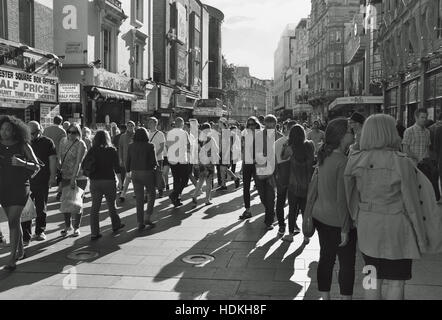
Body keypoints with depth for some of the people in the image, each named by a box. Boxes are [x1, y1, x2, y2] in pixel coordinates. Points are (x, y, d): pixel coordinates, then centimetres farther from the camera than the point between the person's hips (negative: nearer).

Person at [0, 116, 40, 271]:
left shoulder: (23, 146, -3)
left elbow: (37, 166, -1)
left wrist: (22, 163, -19)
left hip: (20, 187, -4)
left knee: (13, 221, -10)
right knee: (14, 221, 14)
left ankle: (13, 258, -8)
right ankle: (20, 251, 31)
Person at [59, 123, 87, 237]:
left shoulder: (81, 144, -10)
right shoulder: (63, 141, 6)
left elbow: (78, 162, -18)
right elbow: (59, 158, 8)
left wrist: (74, 178, -24)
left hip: (79, 177, -4)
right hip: (65, 176, 4)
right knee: (64, 201, 5)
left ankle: (76, 227, 15)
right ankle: (67, 225, 23)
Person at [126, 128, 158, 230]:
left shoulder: (131, 146, 1)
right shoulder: (150, 146, -10)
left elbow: (128, 161, 4)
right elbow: (154, 162, -10)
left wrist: (128, 171, 20)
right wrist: (156, 166, 12)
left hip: (135, 173, 4)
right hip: (147, 172, -3)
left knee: (139, 198, 9)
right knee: (151, 195, 16)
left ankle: (140, 223, 11)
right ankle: (148, 218, 6)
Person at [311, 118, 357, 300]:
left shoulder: (324, 157, 3)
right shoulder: (343, 162, -21)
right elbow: (342, 199, -21)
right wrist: (345, 229, -16)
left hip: (320, 216, 8)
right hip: (337, 221, -8)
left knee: (326, 258, 17)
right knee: (347, 263, 7)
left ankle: (325, 296, 29)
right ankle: (346, 296, 17)